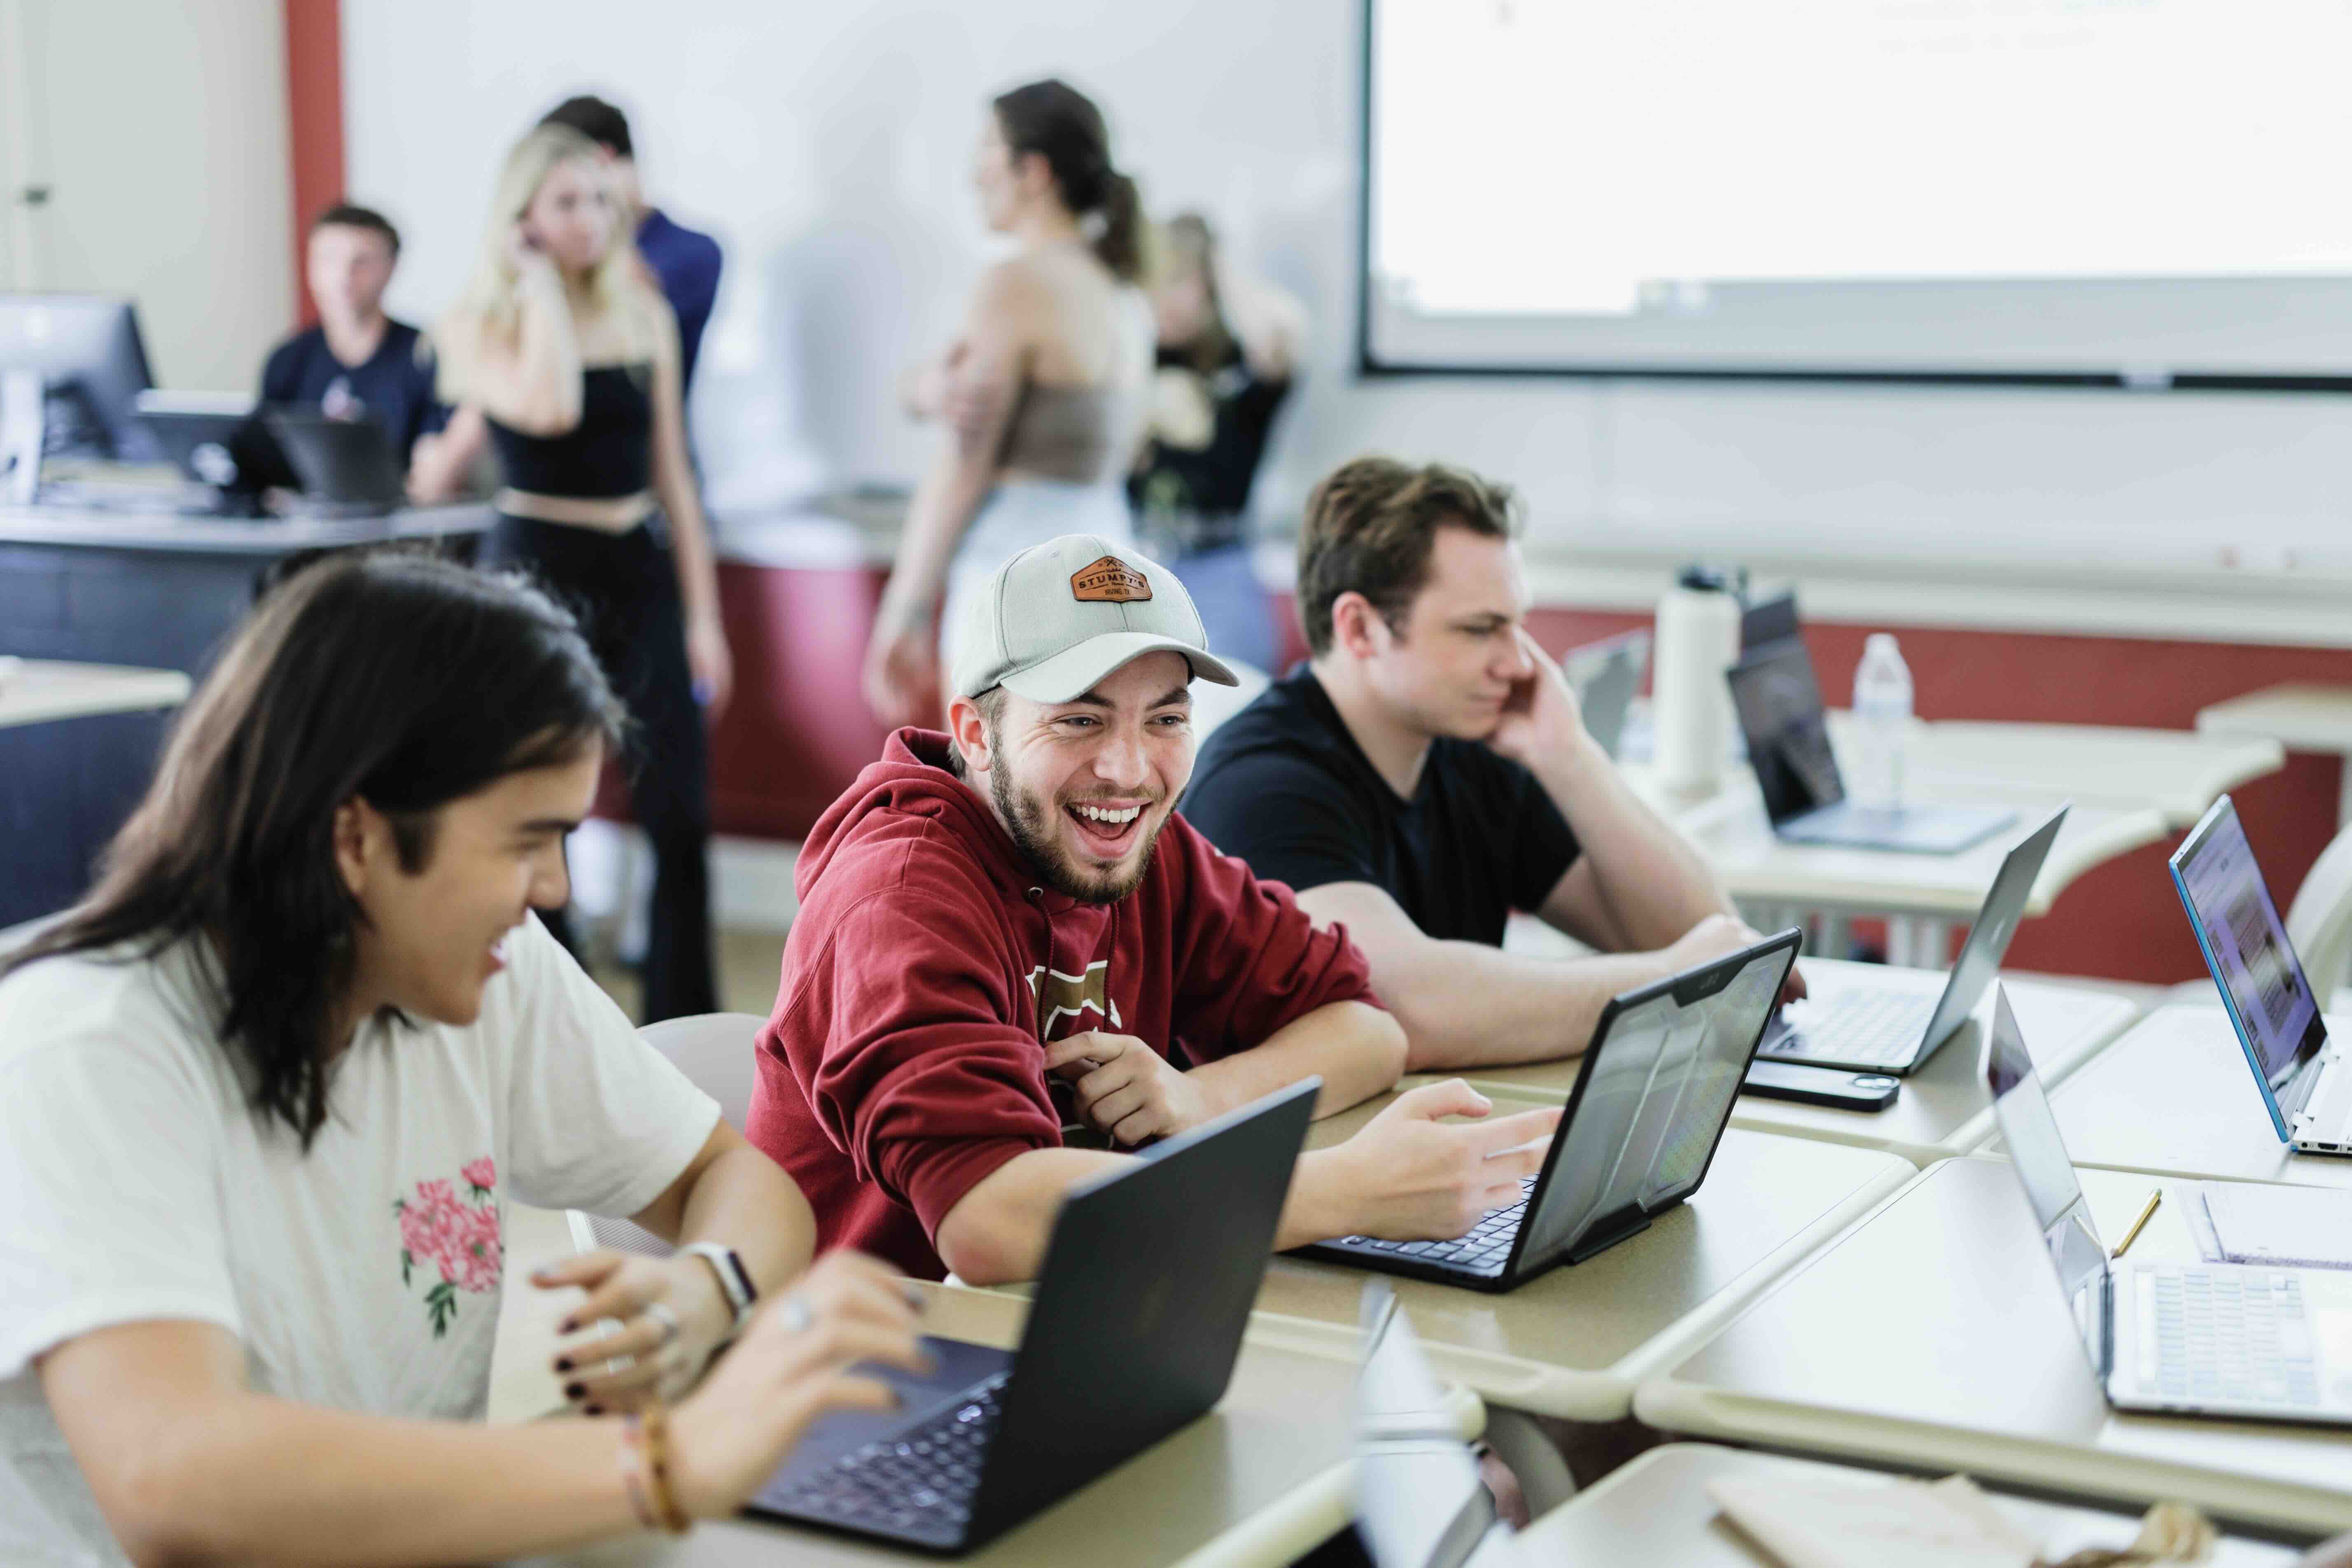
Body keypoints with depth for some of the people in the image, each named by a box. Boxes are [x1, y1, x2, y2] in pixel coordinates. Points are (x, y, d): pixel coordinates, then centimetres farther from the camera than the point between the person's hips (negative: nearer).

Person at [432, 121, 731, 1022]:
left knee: (680, 818, -3)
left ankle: (684, 1026, 7)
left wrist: (703, 615, 7)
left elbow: (672, 476, 12)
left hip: (640, 573, 3)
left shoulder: (646, 316, 10)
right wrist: (538, 281, -10)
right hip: (534, 570, -3)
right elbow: (549, 409, -24)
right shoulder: (476, 327, -2)